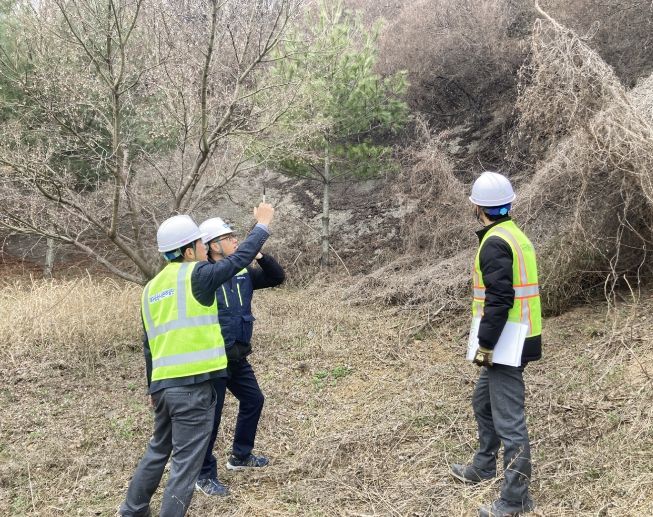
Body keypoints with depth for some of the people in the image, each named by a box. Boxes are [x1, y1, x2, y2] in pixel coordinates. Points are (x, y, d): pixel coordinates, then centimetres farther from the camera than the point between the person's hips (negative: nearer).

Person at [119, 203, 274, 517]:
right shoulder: (196, 275, -9)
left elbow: (149, 345, 18)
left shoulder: (151, 288, 13)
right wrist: (263, 224, 8)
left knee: (158, 451, 26)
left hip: (163, 385, 8)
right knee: (186, 462, 3)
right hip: (194, 385, -8)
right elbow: (240, 259, -5)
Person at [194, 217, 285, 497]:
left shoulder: (243, 272, 4)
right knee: (211, 414, -1)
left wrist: (260, 257, -8)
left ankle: (240, 455, 40)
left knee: (253, 400, 20)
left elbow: (278, 277, 8)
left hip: (238, 357, 8)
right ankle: (205, 475, 17)